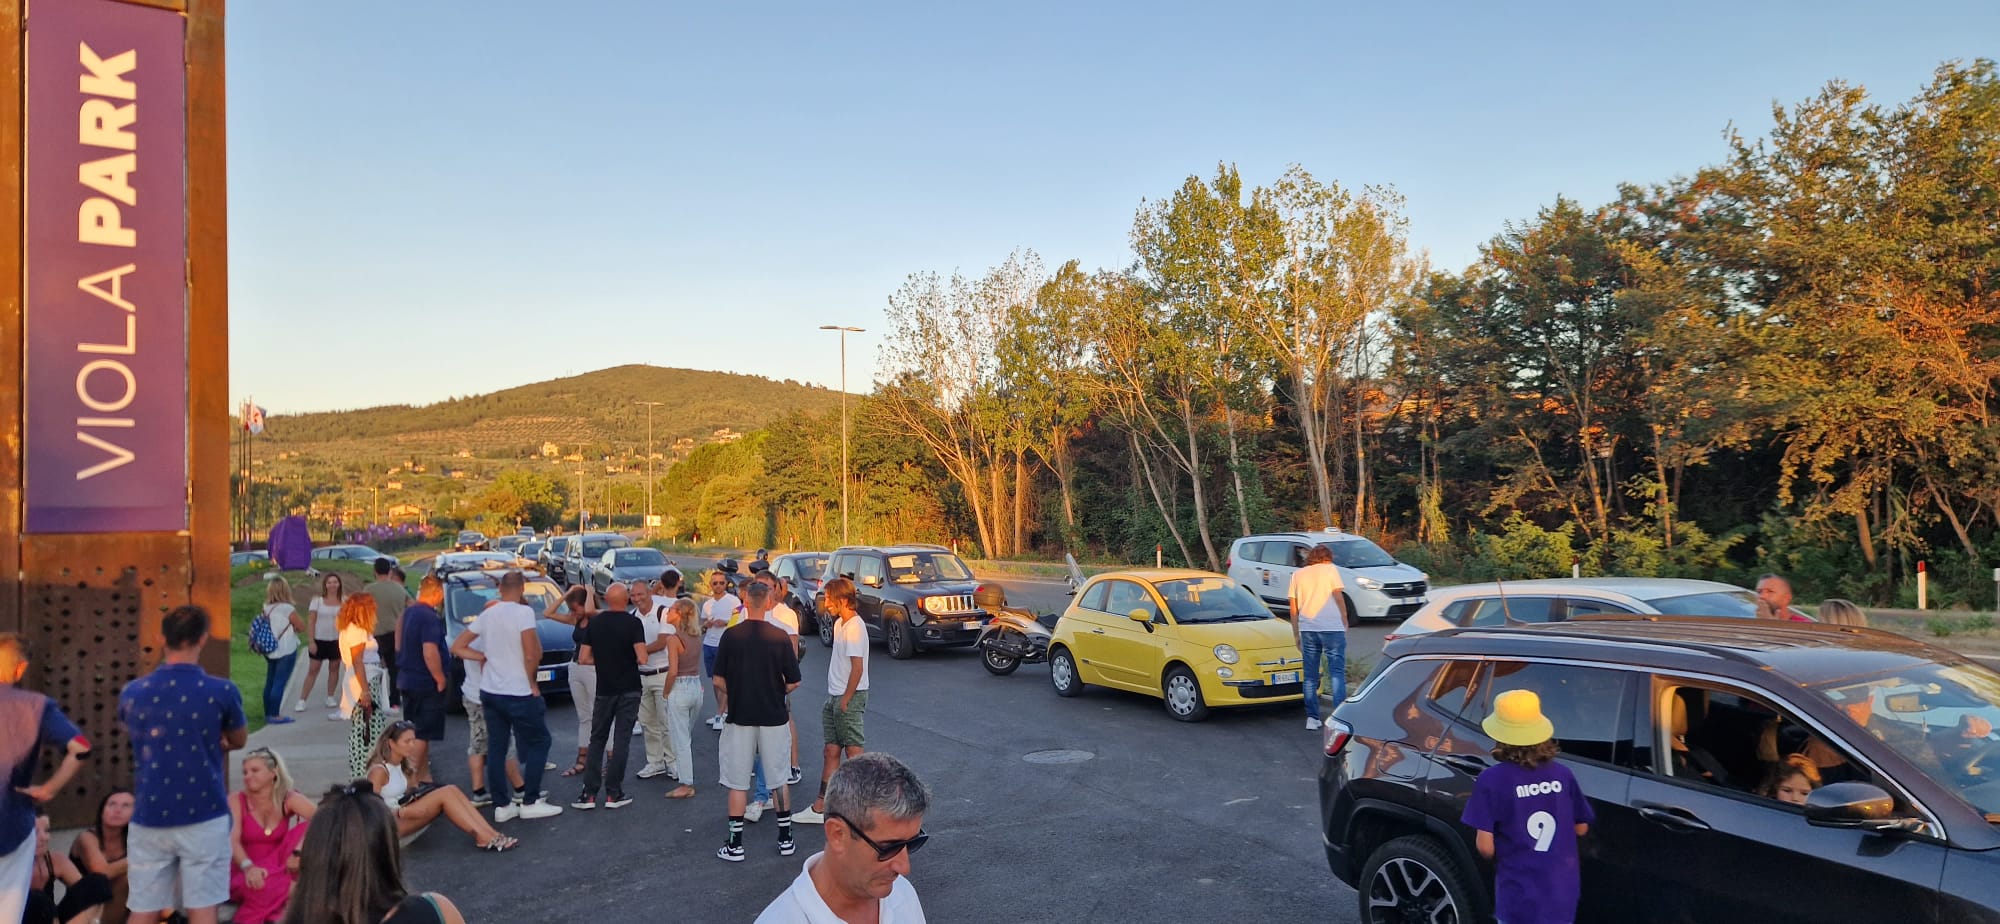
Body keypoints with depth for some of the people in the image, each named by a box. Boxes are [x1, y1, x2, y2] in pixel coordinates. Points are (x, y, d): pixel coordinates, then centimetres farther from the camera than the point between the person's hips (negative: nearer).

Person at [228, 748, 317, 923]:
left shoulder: (289, 799, -5)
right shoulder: (237, 801, -7)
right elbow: (232, 840, -20)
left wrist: (299, 851, -34)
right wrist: (248, 867, -39)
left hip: (280, 868, 3)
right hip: (250, 872, -3)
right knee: (261, 884, -39)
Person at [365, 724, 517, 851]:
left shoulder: (403, 765, 12)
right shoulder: (379, 770, -14)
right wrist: (402, 812, -24)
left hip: (403, 814, 8)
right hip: (389, 824, -8)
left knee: (451, 789, -16)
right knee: (444, 794, -26)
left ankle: (491, 834, -24)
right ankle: (482, 837, -30)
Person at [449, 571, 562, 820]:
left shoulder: (486, 615, 7)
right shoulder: (523, 612, -14)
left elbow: (457, 648, 12)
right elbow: (531, 654, -20)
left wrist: (485, 657, 9)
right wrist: (531, 682, -5)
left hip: (490, 692, 6)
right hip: (518, 693, -6)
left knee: (497, 748, 10)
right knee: (539, 742, 7)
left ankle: (502, 806, 13)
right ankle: (530, 802, 5)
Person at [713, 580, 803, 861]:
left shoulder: (731, 635, -7)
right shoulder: (780, 637, -8)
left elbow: (719, 682, -5)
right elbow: (793, 683, -5)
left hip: (739, 717, -1)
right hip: (774, 717, 1)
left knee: (737, 783, 7)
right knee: (779, 779, 14)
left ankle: (735, 845, 10)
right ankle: (785, 839, 21)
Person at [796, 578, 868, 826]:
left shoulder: (854, 627, -18)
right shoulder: (839, 624, 12)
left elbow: (857, 668, -22)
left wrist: (845, 701, -17)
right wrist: (835, 698, 15)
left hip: (851, 697, -9)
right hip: (835, 696, 9)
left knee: (854, 751, -1)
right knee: (830, 752, 11)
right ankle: (820, 807, 16)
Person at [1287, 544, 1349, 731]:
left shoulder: (1297, 574, 14)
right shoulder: (1330, 569, 5)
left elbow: (1294, 608, 13)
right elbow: (1338, 597, 1)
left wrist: (1296, 634, 17)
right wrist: (1345, 622, 12)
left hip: (1307, 629, 3)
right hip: (1332, 627, -3)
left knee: (1310, 675, 9)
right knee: (1337, 673, 1)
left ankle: (1312, 718, 8)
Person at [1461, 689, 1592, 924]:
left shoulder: (1492, 779, -15)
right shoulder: (1562, 774, -3)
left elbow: (1485, 846, -14)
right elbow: (1581, 828, 9)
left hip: (1518, 898, -4)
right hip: (1562, 894, 4)